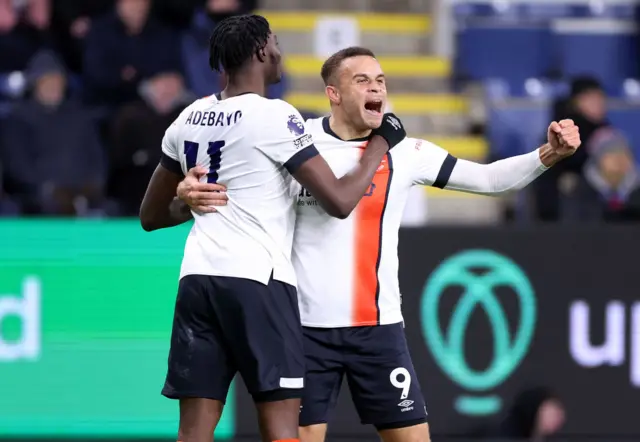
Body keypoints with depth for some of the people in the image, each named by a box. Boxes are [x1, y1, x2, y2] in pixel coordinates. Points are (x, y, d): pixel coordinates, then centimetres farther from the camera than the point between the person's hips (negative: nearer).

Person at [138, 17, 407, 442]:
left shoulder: (190, 119, 13)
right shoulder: (275, 117, -7)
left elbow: (151, 215, 23)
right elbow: (339, 201, -10)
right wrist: (382, 141, 4)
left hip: (198, 278, 6)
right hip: (257, 280, -6)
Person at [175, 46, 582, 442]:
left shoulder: (404, 152, 1)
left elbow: (489, 178, 1)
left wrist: (549, 154, -13)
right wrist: (190, 186, -16)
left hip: (379, 327, 2)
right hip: (307, 326, -2)